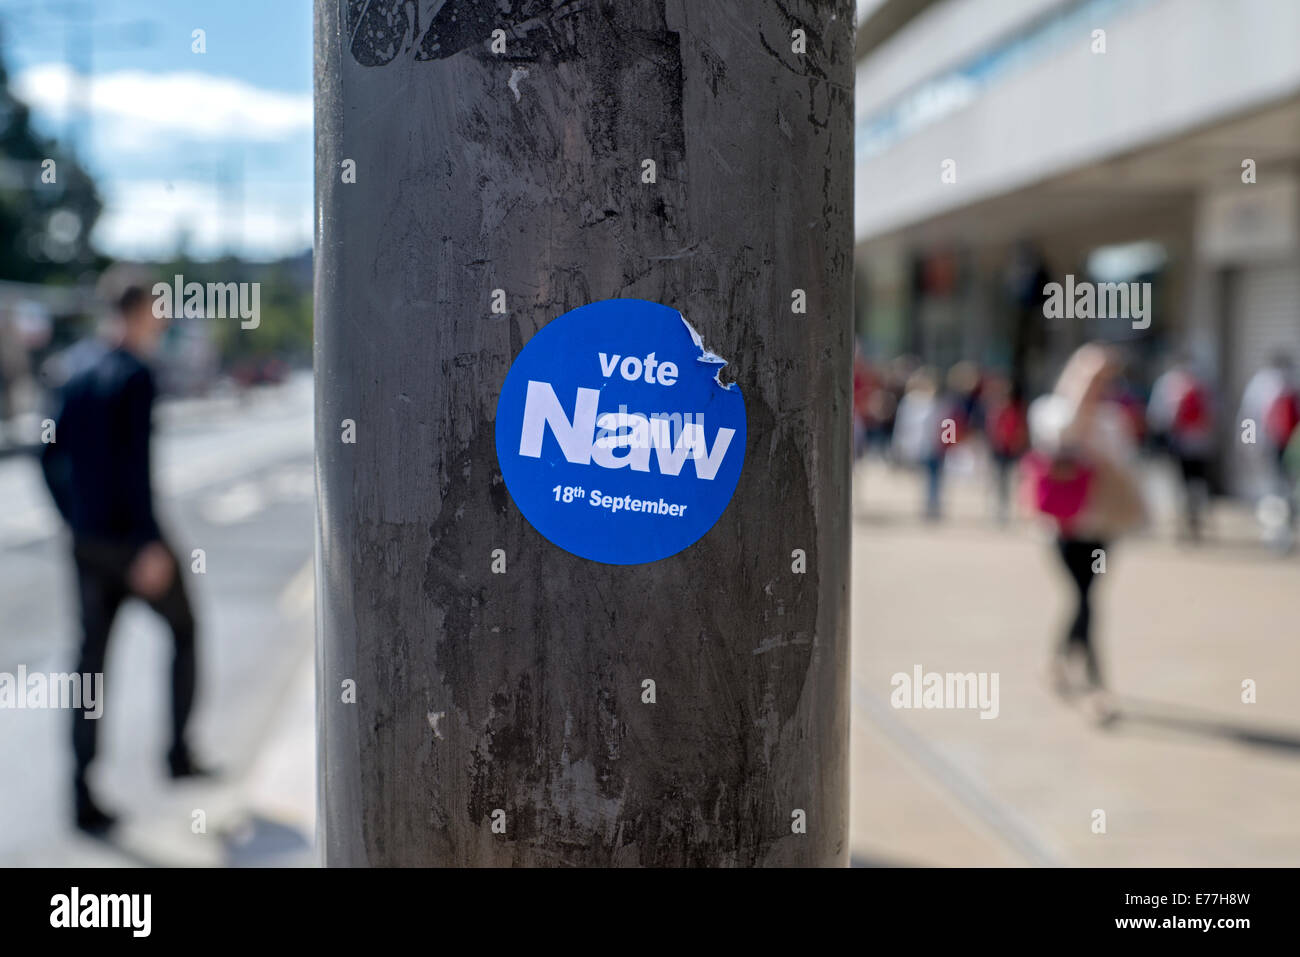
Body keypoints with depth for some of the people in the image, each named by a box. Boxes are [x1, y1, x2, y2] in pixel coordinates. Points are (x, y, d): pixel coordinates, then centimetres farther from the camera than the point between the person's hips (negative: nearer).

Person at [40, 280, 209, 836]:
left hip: (87, 541, 7)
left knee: (91, 658, 6)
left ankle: (84, 799, 5)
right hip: (130, 536, -7)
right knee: (184, 630, 15)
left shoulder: (78, 376, 11)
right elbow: (134, 465, -20)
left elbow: (52, 459, 14)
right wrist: (151, 544, -19)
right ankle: (179, 754, 17)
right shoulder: (136, 377, -12)